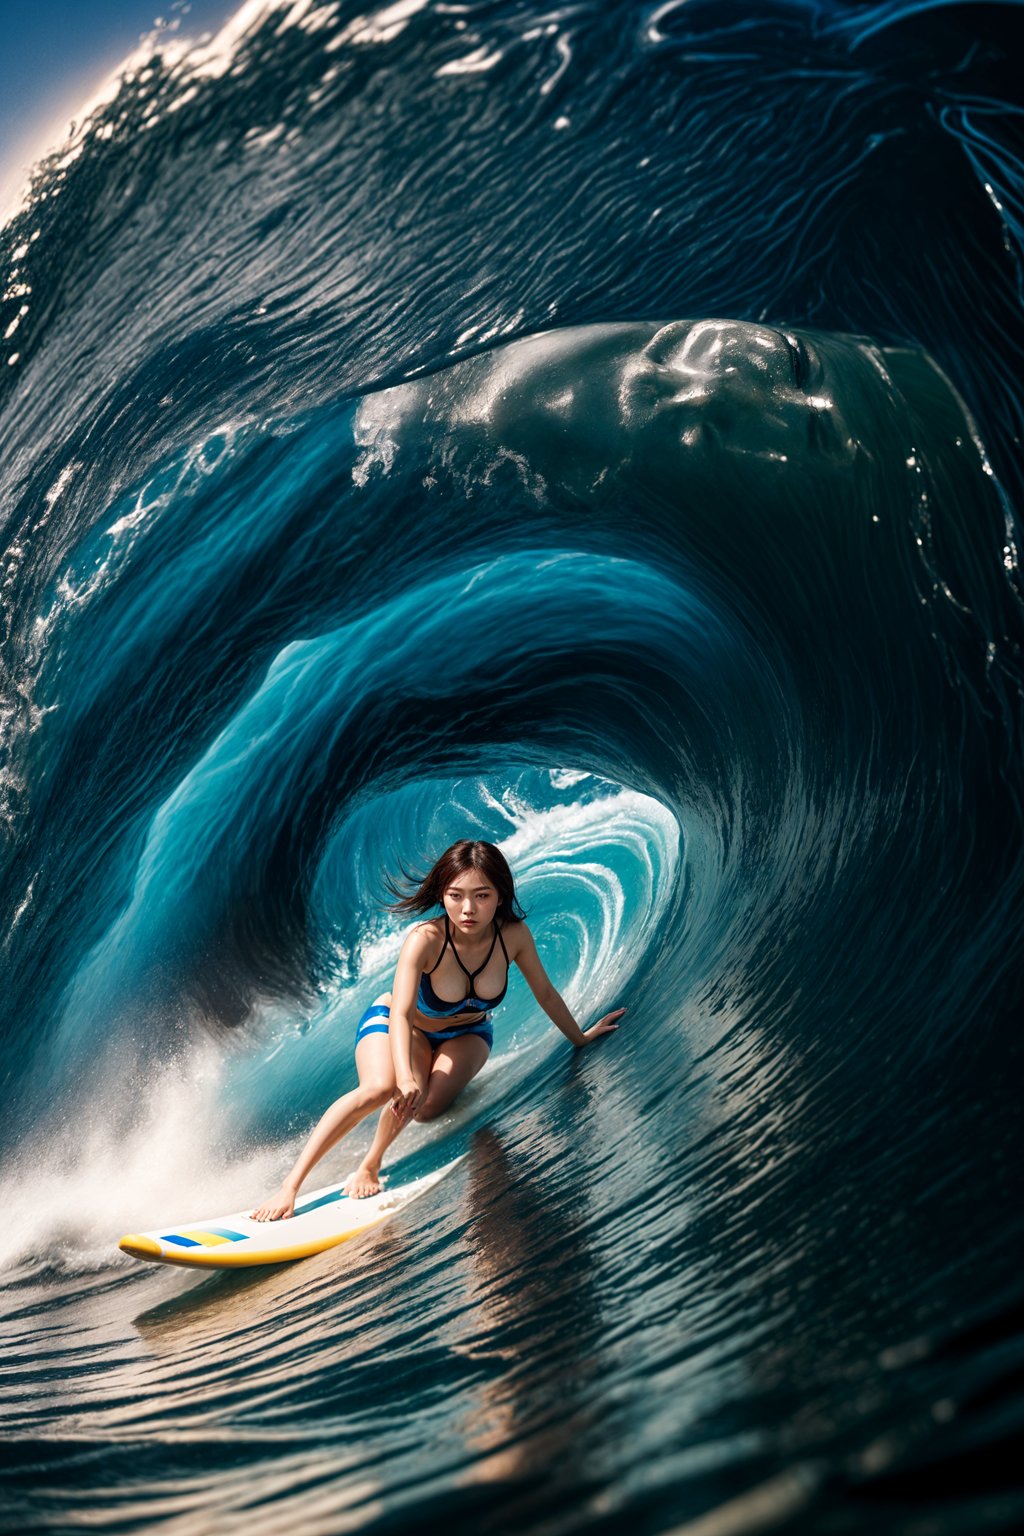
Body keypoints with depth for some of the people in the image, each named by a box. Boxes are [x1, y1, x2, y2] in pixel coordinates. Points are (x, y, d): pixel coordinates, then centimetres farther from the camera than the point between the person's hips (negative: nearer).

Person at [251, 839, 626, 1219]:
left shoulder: (514, 935, -26)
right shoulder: (424, 939, -36)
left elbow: (545, 993, -9)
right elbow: (401, 1015, -44)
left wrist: (580, 1038, 5)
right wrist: (405, 1080, -60)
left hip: (466, 1034, 3)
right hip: (400, 1024, -2)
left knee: (427, 1107, -27)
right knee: (380, 1089, -33)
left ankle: (369, 1166, 4)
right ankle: (290, 1185, -22)